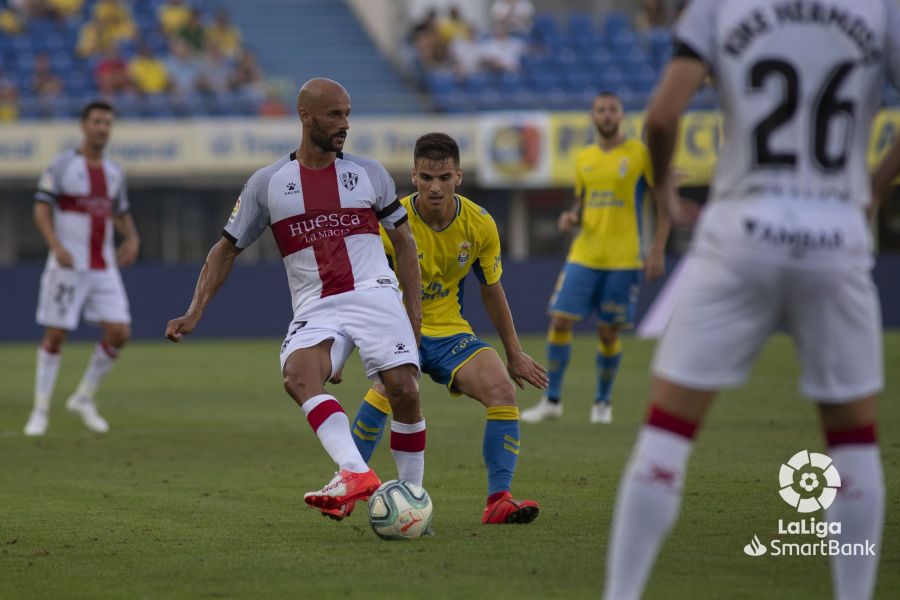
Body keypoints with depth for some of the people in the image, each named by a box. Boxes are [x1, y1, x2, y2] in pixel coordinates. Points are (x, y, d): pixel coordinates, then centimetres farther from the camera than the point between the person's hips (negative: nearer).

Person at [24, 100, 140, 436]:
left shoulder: (113, 172, 13)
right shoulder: (62, 165, -4)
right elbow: (41, 209, -8)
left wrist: (132, 238, 3)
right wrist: (56, 246, -22)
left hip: (104, 267, 5)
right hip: (68, 267, -5)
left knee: (119, 332, -5)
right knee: (55, 335, -3)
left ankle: (83, 399, 12)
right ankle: (41, 410, 8)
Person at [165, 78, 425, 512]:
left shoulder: (369, 173, 10)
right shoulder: (268, 183, 8)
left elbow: (403, 240, 17)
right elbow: (227, 249, 14)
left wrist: (414, 306, 8)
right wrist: (195, 312, 4)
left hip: (375, 295, 0)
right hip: (316, 309, 0)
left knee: (403, 389, -17)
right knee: (298, 375, -31)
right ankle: (355, 473, -44)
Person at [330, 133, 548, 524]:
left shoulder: (480, 225, -7)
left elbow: (491, 290, 9)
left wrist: (514, 354, 14)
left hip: (449, 330, 4)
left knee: (501, 387, -20)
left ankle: (498, 500, -15)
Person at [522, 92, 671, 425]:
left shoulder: (640, 154, -3)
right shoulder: (584, 159, 11)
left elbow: (664, 203, -2)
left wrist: (658, 250, -9)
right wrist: (570, 218, -3)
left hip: (623, 259, -4)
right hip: (583, 255, 4)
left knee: (608, 332, 0)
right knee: (560, 321, -5)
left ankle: (603, 403, 19)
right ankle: (552, 400, 5)